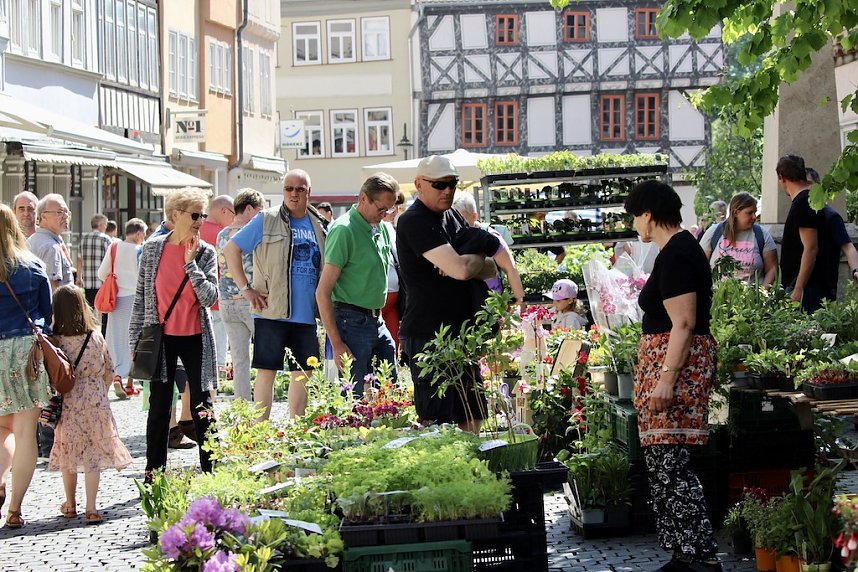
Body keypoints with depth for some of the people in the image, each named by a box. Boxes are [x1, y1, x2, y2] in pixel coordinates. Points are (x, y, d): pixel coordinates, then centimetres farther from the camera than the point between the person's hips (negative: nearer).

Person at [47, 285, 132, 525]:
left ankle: (70, 505, 27)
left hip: (67, 404, 0)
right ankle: (91, 509, -4)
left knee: (67, 456, 14)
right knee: (93, 456, 2)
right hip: (95, 404, 1)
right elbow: (109, 370, 6)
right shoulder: (96, 337, -3)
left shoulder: (55, 341, -10)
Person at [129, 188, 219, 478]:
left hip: (196, 339, -1)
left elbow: (210, 297, -13)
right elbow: (141, 296, 3)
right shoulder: (153, 248, -1)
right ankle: (154, 474, 16)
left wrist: (191, 262, -17)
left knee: (202, 408, 2)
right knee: (159, 408, 8)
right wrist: (135, 340, 2)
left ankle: (211, 473, 9)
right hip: (161, 338, 1)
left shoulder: (206, 253, -2)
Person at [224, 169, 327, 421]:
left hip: (307, 314, 5)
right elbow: (230, 250, -1)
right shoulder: (266, 220, -1)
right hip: (272, 312, -4)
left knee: (302, 373, 8)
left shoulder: (318, 225, 12)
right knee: (267, 370, -2)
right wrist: (246, 288, -6)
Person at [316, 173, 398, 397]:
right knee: (356, 396, -5)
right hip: (353, 322, -8)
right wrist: (336, 344, -19)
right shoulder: (344, 230, -14)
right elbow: (323, 292, -16)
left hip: (377, 320, 8)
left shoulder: (382, 228, 11)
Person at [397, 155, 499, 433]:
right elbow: (462, 269, -24)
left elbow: (491, 270, 10)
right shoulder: (414, 222, -13)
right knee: (436, 422, -8)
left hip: (461, 333, 9)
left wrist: (464, 264, -12)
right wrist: (479, 257, -2)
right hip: (428, 335, -9)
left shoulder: (453, 217, 14)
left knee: (472, 420, 14)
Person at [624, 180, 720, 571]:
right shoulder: (684, 247, 17)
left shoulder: (674, 256, -15)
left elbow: (684, 323, -21)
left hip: (674, 363, -11)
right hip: (680, 361, 11)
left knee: (668, 465, -11)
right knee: (664, 462, 10)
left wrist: (667, 378, -24)